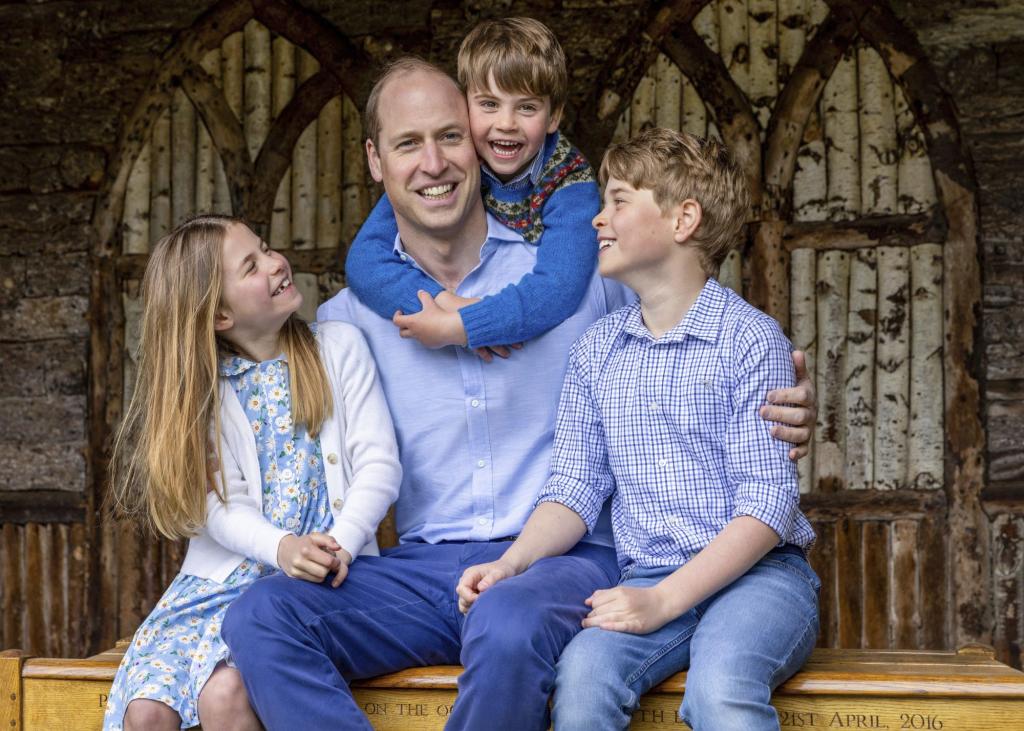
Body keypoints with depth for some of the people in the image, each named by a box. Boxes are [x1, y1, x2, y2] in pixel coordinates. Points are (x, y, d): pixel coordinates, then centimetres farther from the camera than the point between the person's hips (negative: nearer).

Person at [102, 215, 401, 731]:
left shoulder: (339, 347, 5)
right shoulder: (202, 389, 7)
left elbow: (379, 465, -2)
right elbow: (221, 504, -5)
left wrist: (339, 547, -20)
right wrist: (282, 548, -26)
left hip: (321, 577, -2)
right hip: (224, 578, 3)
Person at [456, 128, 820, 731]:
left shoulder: (752, 338, -4)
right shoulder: (596, 352, 13)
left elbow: (768, 504, -10)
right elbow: (577, 487, 11)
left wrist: (664, 600, -19)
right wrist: (512, 563, -8)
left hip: (758, 571, -3)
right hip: (648, 580, 4)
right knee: (583, 674, -28)